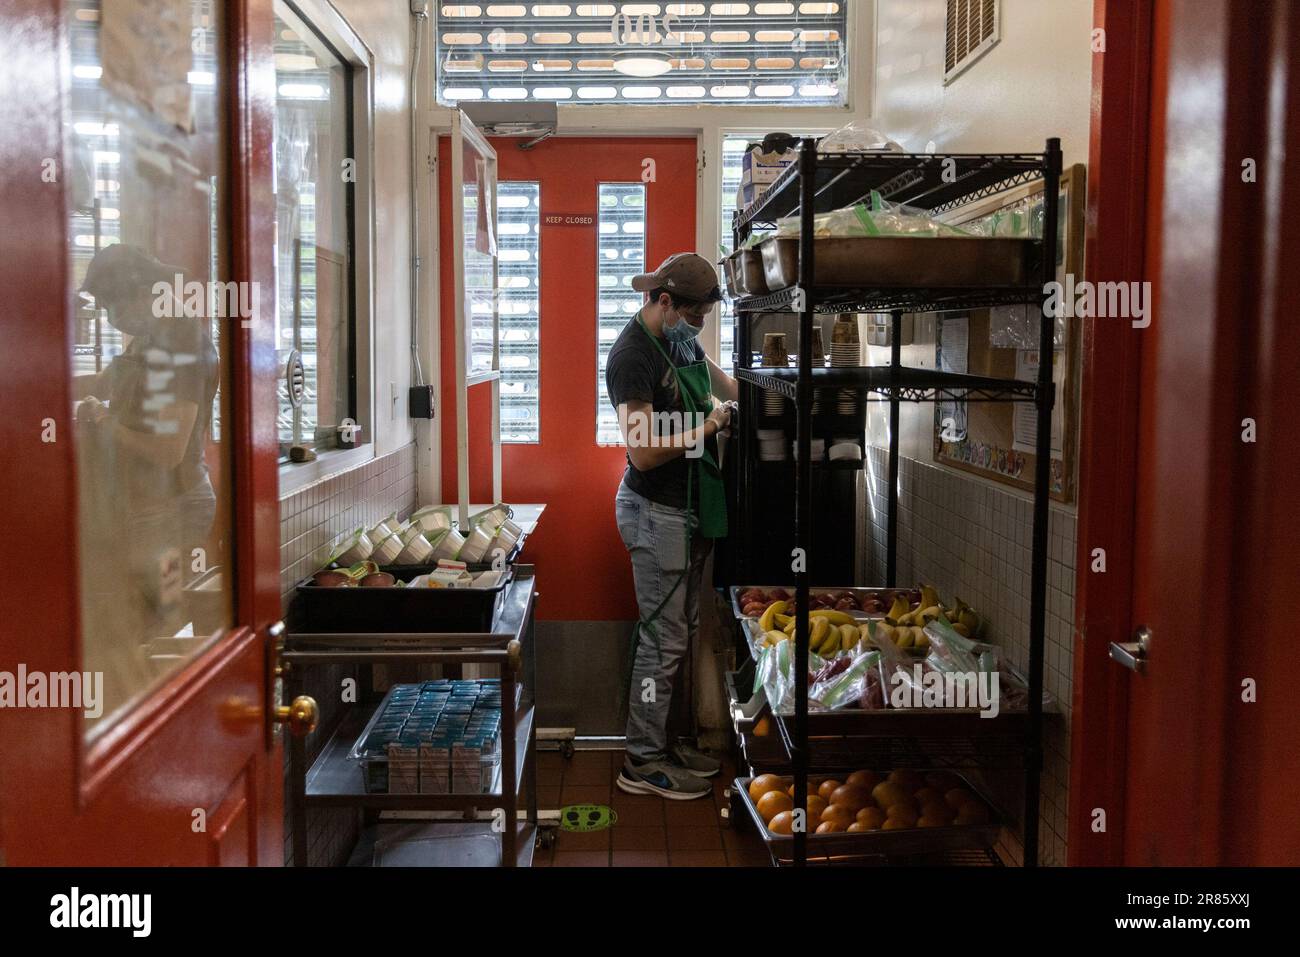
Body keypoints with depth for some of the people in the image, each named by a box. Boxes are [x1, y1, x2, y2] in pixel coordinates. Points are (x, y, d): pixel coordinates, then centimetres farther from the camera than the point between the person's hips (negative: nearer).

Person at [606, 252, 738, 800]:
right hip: (657, 513, -9)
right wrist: (709, 427, -17)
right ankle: (643, 764, 9)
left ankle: (659, 740, 27)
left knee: (681, 632, 15)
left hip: (690, 507, 9)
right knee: (664, 638, -3)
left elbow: (720, 382, 30)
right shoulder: (633, 355, -19)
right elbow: (644, 452, -24)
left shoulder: (681, 338, 10)